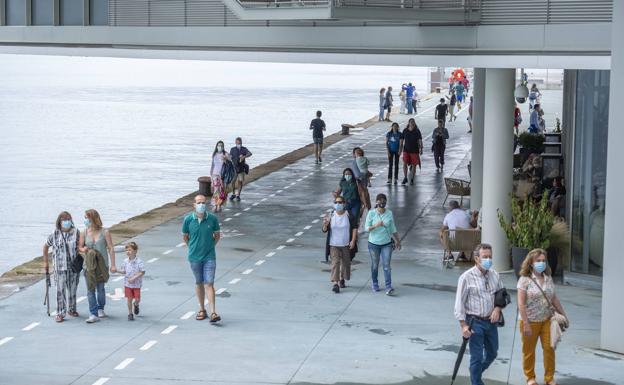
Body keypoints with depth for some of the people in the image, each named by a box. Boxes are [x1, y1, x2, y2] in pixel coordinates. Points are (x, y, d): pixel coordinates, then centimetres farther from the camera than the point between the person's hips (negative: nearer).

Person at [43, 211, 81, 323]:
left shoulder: (76, 233, -1)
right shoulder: (55, 235, 0)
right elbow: (46, 247, 13)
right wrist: (46, 262, 12)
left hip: (74, 266, 1)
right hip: (60, 267, -1)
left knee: (72, 289, 11)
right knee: (60, 290, -3)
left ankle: (71, 309, 29)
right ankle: (60, 313, 1)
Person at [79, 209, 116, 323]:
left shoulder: (105, 232, -6)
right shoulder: (84, 233, 1)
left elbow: (111, 248, -3)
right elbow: (80, 247, 12)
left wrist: (113, 265, -5)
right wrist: (83, 249, -13)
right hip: (89, 264, 1)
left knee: (100, 288, 8)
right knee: (90, 289, -5)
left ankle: (100, 309, 32)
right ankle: (94, 314, -4)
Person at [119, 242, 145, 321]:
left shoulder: (139, 262, -14)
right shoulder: (126, 261, 0)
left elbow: (142, 272, -15)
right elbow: (124, 271, 9)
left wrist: (134, 278, -21)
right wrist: (118, 271, -10)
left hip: (136, 284, -3)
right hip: (127, 284, 3)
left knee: (137, 299, 1)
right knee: (129, 299, 3)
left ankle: (136, 305, 36)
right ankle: (130, 313, 16)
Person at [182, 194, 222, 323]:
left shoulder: (212, 218, -6)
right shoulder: (188, 219, -7)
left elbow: (217, 235, 9)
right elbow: (185, 237, 8)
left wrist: (210, 246, 8)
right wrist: (193, 248, 11)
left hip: (209, 257, -1)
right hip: (194, 257, 1)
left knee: (209, 283, -7)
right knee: (199, 283, 13)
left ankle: (213, 313, -10)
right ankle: (202, 310, 26)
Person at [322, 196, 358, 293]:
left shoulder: (349, 216, -7)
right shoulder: (331, 216, -5)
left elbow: (354, 228, -1)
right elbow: (325, 230, -1)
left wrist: (353, 240, -8)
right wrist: (325, 225, -23)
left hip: (346, 245, 1)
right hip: (334, 245, -1)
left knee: (345, 262, 14)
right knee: (335, 262, -11)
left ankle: (342, 279, 37)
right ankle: (335, 283, -15)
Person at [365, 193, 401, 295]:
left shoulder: (389, 213, 2)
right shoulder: (371, 213, -6)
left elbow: (393, 229, 11)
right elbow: (367, 228, -6)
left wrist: (398, 241, 13)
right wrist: (375, 226, -24)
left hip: (387, 243, 1)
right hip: (374, 243, -1)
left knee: (386, 265, -7)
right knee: (375, 265, 9)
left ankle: (388, 287, -12)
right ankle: (375, 284, 28)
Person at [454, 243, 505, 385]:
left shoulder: (494, 275, 2)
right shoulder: (467, 277, -13)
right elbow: (459, 302, -11)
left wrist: (497, 308, -7)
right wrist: (463, 325, -15)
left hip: (491, 321, 6)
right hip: (475, 322, -6)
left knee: (492, 353, 19)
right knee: (477, 357, -1)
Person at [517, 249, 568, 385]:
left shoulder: (548, 278, 5)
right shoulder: (525, 279, -11)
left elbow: (554, 298, 15)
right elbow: (521, 303, -14)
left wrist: (563, 314, 16)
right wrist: (526, 324, -17)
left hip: (547, 320, 4)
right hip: (531, 321, -4)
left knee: (549, 348, 0)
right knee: (529, 351, 8)